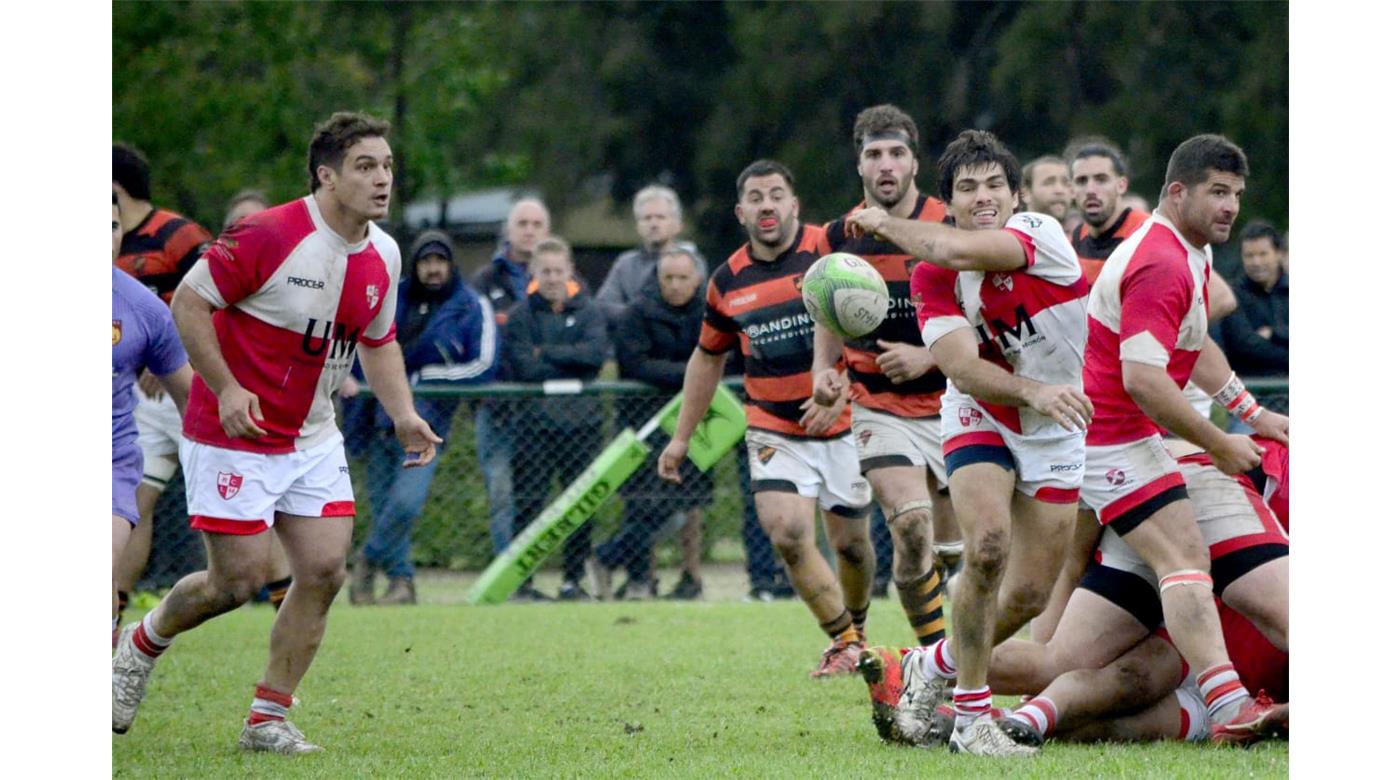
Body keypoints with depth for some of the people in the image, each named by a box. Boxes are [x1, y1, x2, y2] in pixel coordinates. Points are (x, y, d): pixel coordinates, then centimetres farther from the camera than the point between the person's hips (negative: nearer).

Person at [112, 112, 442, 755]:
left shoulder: (382, 255, 3)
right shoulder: (269, 235, -20)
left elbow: (378, 341, 19)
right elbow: (188, 301, -15)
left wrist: (403, 415, 4)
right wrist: (225, 387, -23)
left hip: (311, 437, 7)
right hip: (234, 436, -7)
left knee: (324, 570, -5)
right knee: (238, 580, -5)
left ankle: (267, 720, 5)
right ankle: (141, 643, 25)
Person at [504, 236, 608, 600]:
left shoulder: (588, 311, 8)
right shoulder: (520, 315, 3)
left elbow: (596, 352, -10)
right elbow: (523, 368, -8)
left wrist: (546, 353, -11)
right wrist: (571, 365, -8)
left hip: (582, 422, 2)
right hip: (535, 421, -2)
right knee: (528, 503, -5)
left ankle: (574, 579, 11)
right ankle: (522, 580, -1)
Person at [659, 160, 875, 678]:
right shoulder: (727, 282, 3)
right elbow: (708, 357, 17)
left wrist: (838, 395, -19)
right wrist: (681, 436, 17)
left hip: (842, 423, -2)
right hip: (774, 430, 2)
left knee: (850, 542, 6)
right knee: (788, 535, -16)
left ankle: (855, 629, 35)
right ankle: (844, 640, -1)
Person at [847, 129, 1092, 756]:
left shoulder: (1042, 235, -19)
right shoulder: (931, 277, -13)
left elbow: (958, 251, -36)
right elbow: (964, 370, -23)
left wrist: (884, 222, -21)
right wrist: (1035, 392, -39)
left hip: (1056, 434, 1)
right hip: (980, 422, -1)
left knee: (1029, 597, 2)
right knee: (988, 546, -29)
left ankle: (940, 663, 32)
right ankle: (971, 717, -18)